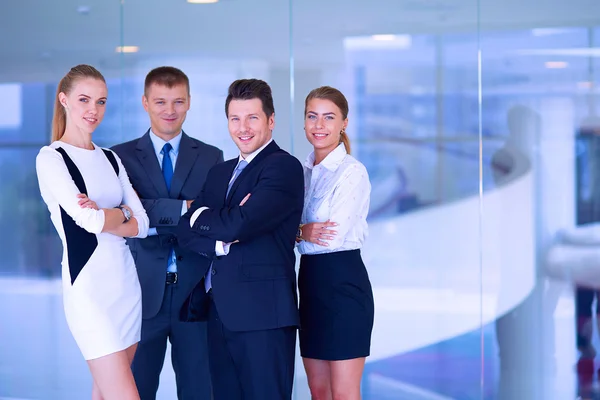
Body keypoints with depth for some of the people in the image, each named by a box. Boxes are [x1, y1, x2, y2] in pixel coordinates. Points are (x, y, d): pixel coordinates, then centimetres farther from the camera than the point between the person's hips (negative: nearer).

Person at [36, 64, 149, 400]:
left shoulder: (111, 159, 14)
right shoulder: (51, 158, -5)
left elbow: (143, 225, 5)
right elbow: (90, 222, -16)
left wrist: (101, 216, -11)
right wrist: (122, 213, 3)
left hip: (126, 280, 6)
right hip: (88, 282, -6)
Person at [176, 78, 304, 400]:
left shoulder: (284, 167, -7)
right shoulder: (220, 173, 19)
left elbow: (239, 225, -18)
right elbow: (185, 230, 8)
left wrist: (200, 217, 1)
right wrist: (221, 242, -12)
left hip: (263, 313, -7)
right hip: (218, 311, 7)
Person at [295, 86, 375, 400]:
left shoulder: (352, 172, -12)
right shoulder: (303, 171, 11)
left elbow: (334, 237, -20)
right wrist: (304, 233, -11)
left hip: (343, 283, -8)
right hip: (310, 284, 8)